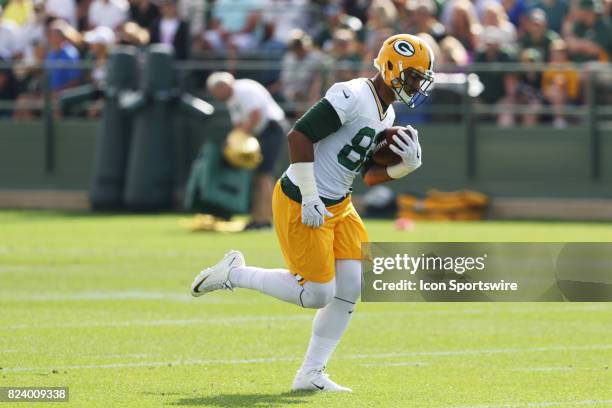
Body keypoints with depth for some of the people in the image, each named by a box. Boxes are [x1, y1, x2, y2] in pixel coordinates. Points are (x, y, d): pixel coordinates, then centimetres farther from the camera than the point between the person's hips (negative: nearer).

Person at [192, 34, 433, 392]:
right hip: (300, 204, -9)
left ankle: (311, 375, 10)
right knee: (318, 293, -6)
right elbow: (299, 136, -25)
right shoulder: (352, 97, -21)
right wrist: (310, 199, -23)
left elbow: (371, 175, 15)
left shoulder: (387, 116, 10)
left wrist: (407, 165, -5)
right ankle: (234, 274, 13)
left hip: (338, 205, 9)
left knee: (351, 289, 1)